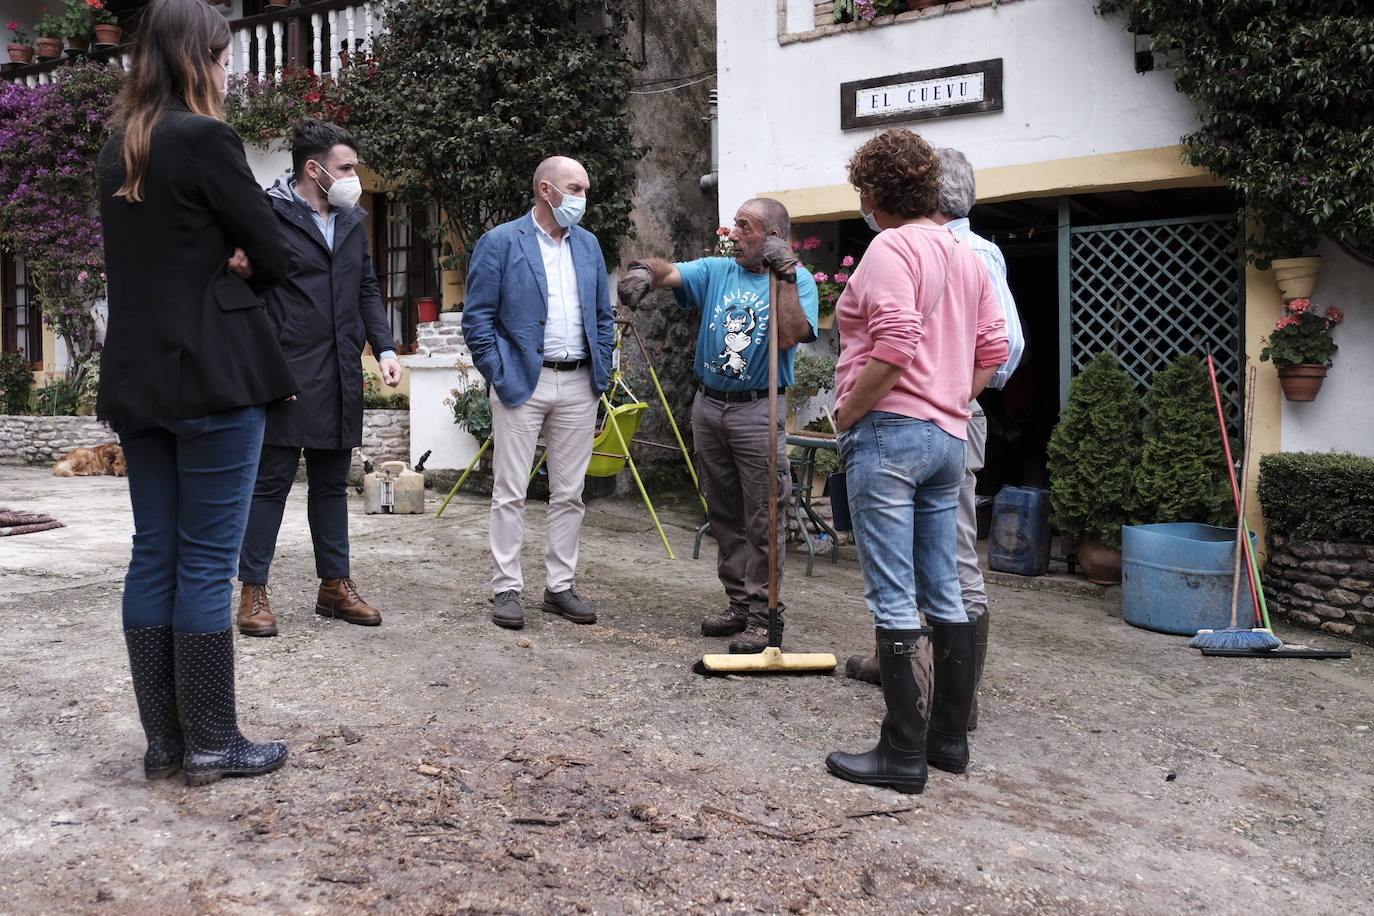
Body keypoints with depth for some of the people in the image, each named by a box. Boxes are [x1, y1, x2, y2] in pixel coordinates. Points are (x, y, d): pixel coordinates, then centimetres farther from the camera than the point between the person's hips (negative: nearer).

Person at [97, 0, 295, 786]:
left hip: (138, 374, 8)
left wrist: (218, 268, 4)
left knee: (155, 555, 9)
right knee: (208, 561, -2)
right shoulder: (206, 138, -10)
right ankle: (212, 743, 7)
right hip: (213, 372, -8)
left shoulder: (117, 152, 15)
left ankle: (164, 738, 17)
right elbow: (273, 256, -7)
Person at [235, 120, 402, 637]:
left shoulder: (354, 221, 16)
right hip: (286, 374, -6)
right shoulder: (268, 214, -5)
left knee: (332, 483, 12)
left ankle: (335, 585, 21)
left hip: (340, 377, 6)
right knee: (270, 482, 0)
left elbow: (367, 291, 19)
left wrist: (384, 348, 6)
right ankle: (253, 591, 10)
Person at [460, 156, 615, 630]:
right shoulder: (500, 243, -3)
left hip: (579, 386, 5)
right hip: (522, 383, -4)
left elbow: (603, 317, 17)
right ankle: (506, 588, 9)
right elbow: (477, 317, -5)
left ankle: (560, 587, 18)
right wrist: (500, 376, -10)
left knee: (569, 493, 8)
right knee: (510, 493, 0)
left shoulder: (589, 245, 13)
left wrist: (601, 374, 9)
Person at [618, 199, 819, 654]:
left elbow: (789, 337, -18)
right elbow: (672, 272, -7)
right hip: (708, 406, 5)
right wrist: (645, 269, -29)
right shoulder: (716, 270, 10)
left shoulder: (797, 280, -2)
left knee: (763, 520, -4)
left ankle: (764, 615, 4)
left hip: (759, 411, -5)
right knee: (724, 515, 12)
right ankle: (739, 602, 23)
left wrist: (785, 276, -19)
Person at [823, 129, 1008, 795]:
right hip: (948, 438, 9)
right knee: (944, 592, 14)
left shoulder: (890, 247, -10)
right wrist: (951, 406, 16)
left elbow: (895, 346, -22)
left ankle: (903, 754, 3)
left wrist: (847, 413, -12)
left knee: (893, 599, -4)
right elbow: (993, 349, 14)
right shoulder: (966, 254, 15)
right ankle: (950, 737, 24)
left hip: (888, 432, -9)